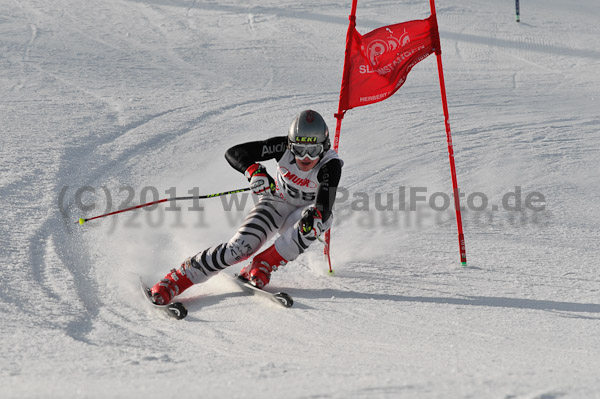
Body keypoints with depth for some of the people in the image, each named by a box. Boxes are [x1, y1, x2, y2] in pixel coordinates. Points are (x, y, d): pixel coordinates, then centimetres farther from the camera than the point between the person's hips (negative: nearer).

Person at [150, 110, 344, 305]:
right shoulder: (284, 147, -24)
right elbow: (234, 153, -24)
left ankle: (262, 266, -24)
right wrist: (253, 170, -44)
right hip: (275, 203, 0)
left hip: (304, 212, 0)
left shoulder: (331, 165, -28)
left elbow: (325, 205, -39)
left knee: (324, 217, -34)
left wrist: (315, 216, -63)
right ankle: (174, 280, -15)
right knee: (241, 247, -24)